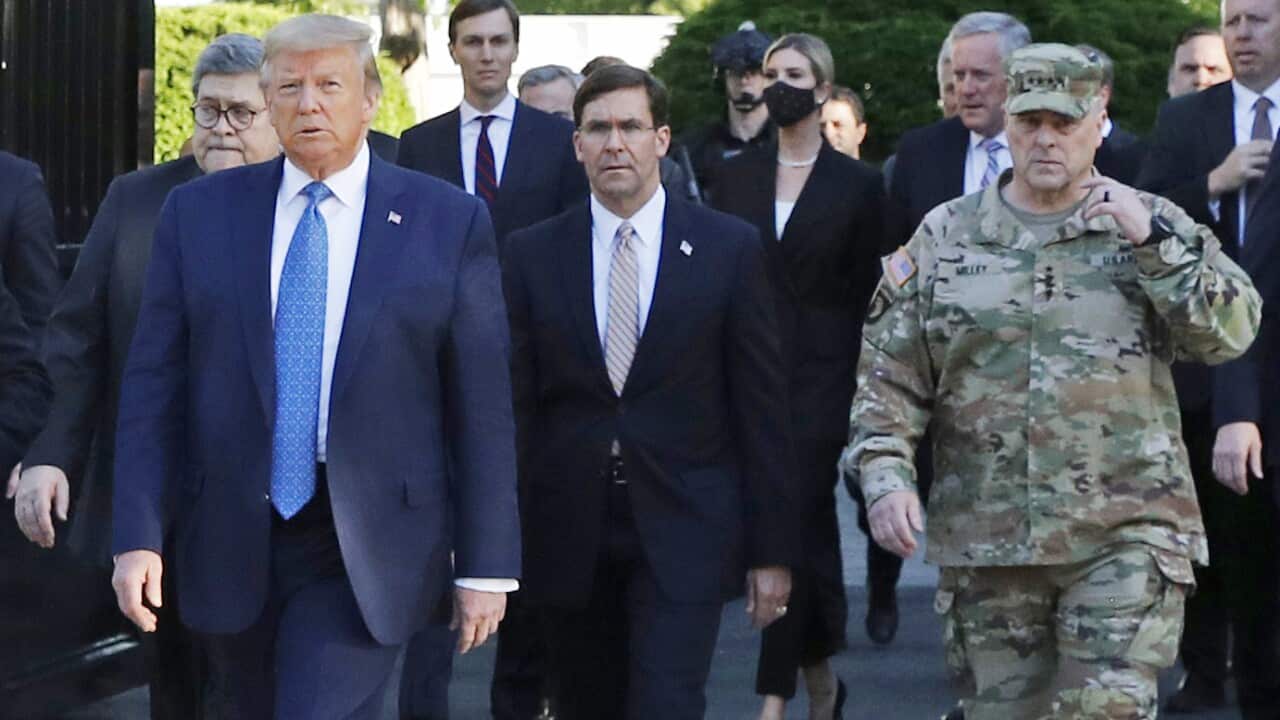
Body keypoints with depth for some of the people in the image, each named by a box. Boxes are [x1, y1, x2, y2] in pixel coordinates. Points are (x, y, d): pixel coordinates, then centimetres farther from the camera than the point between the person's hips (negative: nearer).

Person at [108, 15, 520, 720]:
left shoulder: (449, 222, -1)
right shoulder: (198, 212, 4)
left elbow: (481, 406, -1)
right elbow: (153, 384, 3)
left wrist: (485, 566, -2)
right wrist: (137, 535, -5)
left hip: (365, 551, -3)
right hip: (230, 542, 3)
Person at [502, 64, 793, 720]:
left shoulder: (730, 248, 0)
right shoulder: (531, 255, 4)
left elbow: (762, 407, 1)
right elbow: (514, 407, 5)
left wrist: (772, 549, -2)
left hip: (683, 535, -2)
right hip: (569, 535, 2)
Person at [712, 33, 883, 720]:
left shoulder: (857, 184, 0)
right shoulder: (737, 175, 9)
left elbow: (864, 294, 2)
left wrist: (861, 391, -2)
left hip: (820, 374, -3)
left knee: (794, 521, -10)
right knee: (805, 527, 10)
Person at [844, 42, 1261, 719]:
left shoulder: (1154, 226, 5)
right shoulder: (946, 236, 7)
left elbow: (1232, 332, -7)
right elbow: (888, 378, 6)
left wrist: (1154, 243, -14)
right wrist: (885, 479, -7)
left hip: (1125, 535, -2)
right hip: (985, 535, 2)